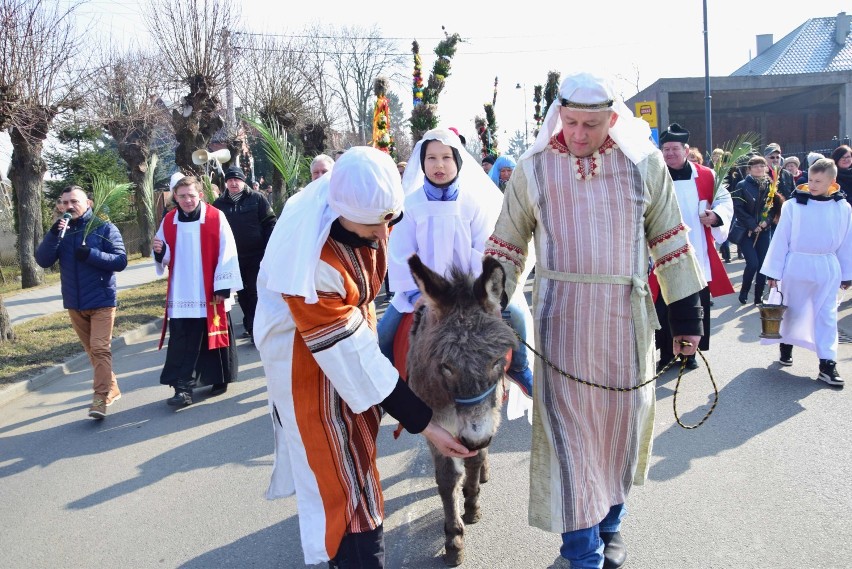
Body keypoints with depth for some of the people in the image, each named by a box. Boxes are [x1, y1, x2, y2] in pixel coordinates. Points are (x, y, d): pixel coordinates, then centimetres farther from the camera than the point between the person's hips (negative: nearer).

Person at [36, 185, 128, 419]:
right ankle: (111, 389, 26)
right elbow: (43, 260, -5)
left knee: (100, 349, -11)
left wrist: (91, 254, -24)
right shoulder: (61, 230, 6)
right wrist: (53, 234, -19)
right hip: (74, 303, 5)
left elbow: (121, 260, -11)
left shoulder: (104, 228, -6)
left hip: (102, 300, -5)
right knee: (92, 350, 13)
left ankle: (101, 398, -11)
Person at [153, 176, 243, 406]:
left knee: (215, 336, 10)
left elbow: (226, 254, -8)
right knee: (182, 344, -1)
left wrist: (223, 287, -11)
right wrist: (160, 252, -12)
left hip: (211, 292, -2)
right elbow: (166, 259, 12)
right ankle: (183, 389, 0)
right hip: (181, 295, 3)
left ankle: (220, 379, 26)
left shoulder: (216, 218, -7)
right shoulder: (168, 222, 5)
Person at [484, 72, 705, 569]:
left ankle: (610, 524, 36)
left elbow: (670, 243, 7)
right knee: (568, 426, 0)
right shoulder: (533, 169, 0)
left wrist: (687, 316, 7)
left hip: (626, 318, 2)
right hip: (560, 319, -1)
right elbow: (508, 245, 7)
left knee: (622, 418, 12)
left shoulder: (645, 164, 1)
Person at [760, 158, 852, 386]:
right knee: (793, 311, 12)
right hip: (797, 266, -1)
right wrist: (774, 271, -7)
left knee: (827, 315, 3)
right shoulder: (793, 205, -10)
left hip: (827, 269, 2)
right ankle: (786, 346, 35)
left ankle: (827, 363, 8)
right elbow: (780, 238, -7)